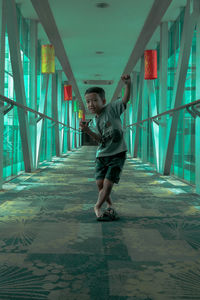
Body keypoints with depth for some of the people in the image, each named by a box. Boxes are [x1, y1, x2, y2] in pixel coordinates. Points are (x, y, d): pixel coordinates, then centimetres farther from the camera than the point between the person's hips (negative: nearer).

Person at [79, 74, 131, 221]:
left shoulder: (111, 109, -5)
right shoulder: (93, 123, 4)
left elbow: (126, 99, -17)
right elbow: (100, 139, -10)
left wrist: (128, 84, -34)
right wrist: (87, 131, -26)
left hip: (117, 154, -4)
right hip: (102, 155, 5)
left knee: (108, 183, -8)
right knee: (100, 183, 0)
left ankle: (97, 207, 12)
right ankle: (110, 206, 23)